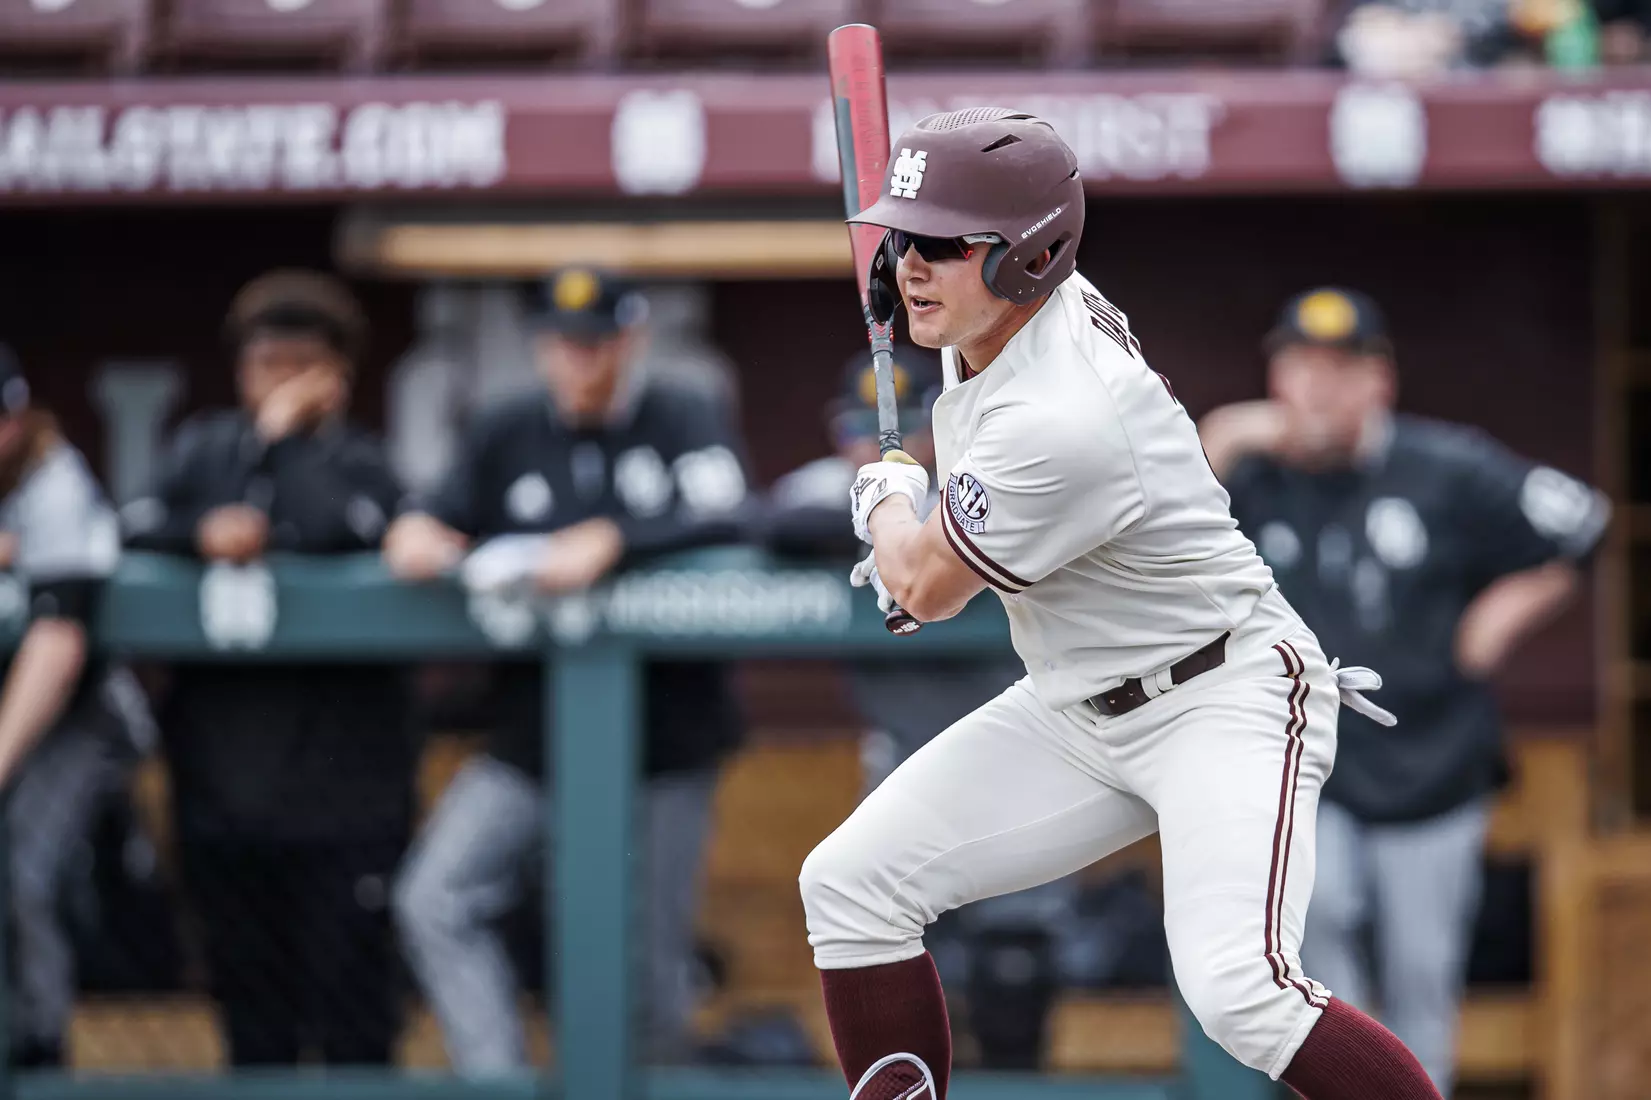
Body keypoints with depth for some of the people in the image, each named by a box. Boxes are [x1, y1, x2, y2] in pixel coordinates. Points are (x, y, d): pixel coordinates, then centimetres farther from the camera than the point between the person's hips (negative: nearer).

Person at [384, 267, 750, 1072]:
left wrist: (609, 543, -30)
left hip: (663, 738, -3)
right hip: (535, 733, 3)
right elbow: (435, 525, 10)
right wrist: (417, 533, -14)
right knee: (435, 901, -14)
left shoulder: (684, 424, 0)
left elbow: (723, 520, -18)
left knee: (650, 964, -1)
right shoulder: (506, 437, 10)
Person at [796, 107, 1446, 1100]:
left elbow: (928, 591, -15)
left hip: (1225, 697, -10)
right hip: (1078, 711, 10)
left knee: (1237, 991, -29)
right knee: (851, 885, 0)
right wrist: (915, 535, 19)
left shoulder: (1059, 426, -31)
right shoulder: (995, 313, -3)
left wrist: (886, 501, 6)